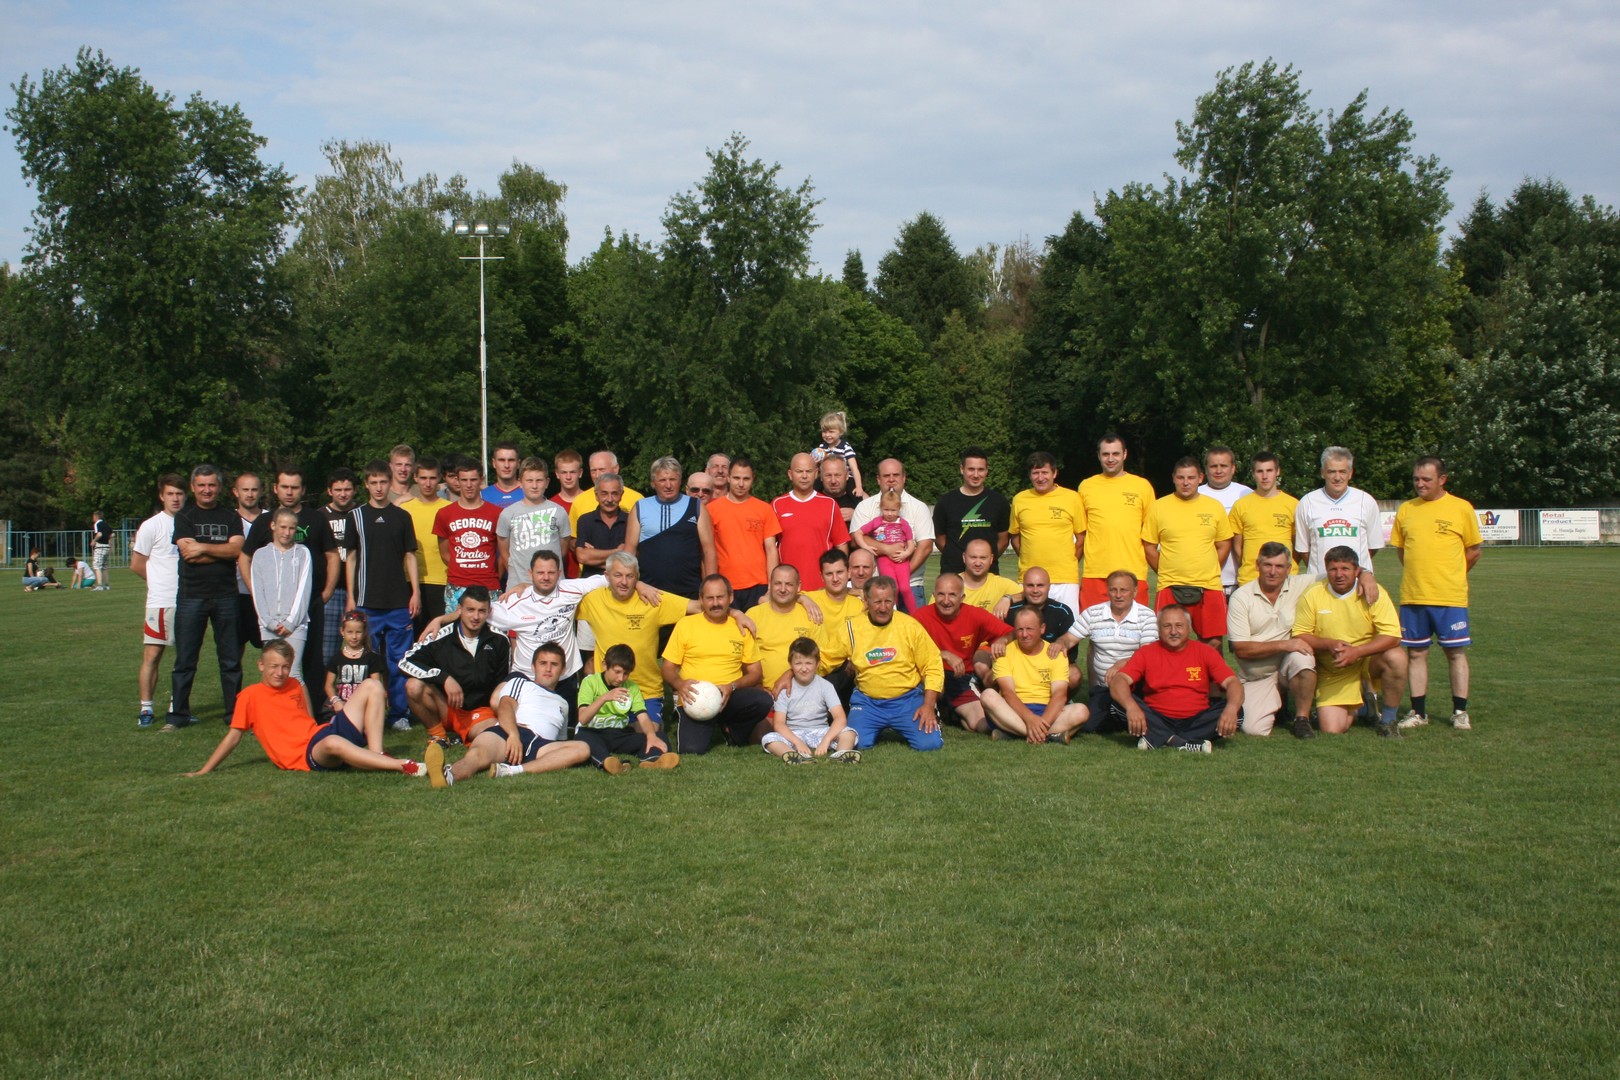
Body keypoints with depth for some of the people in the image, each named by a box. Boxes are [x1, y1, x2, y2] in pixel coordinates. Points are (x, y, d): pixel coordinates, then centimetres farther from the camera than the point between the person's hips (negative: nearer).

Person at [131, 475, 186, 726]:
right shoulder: (151, 526, -3)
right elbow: (136, 565, 2)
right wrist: (163, 582, 5)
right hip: (161, 602, -4)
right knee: (152, 655, -4)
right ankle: (146, 708, 2)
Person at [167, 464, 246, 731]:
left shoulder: (230, 517, 10)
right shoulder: (184, 517, 6)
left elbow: (237, 548, -6)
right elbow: (187, 553, -9)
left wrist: (202, 547, -10)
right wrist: (222, 553, -6)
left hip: (225, 596, 1)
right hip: (191, 596, -1)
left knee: (231, 660, 5)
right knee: (184, 660, 2)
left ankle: (235, 714, 12)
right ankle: (178, 715, 10)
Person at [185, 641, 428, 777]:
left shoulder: (294, 685, 19)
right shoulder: (251, 695, 3)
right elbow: (233, 736, 6)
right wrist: (203, 772, 5)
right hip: (304, 756, -7)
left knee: (371, 687, -2)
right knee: (333, 743, -45)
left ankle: (377, 756, -18)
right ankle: (405, 766, -43)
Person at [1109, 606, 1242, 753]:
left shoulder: (1205, 652, 6)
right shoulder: (1146, 653, 3)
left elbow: (1232, 683, -3)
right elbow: (1118, 681, -10)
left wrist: (1231, 709, -27)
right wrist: (1131, 707, -32)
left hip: (1196, 722, 1)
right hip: (1157, 722, -1)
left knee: (1236, 711, -23)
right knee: (1120, 701, -23)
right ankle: (1181, 743, -36)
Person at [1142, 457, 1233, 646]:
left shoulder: (1215, 507, 7)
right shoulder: (1159, 506, 2)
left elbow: (1224, 545, 13)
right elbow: (1149, 547, 5)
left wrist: (1208, 572, 6)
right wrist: (1167, 572, 2)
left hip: (1209, 587, 2)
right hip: (1170, 587, -1)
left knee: (1213, 644, 3)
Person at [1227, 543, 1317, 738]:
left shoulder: (1301, 585, -3)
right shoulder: (1241, 597, -8)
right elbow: (1241, 649, -12)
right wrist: (1283, 644, -21)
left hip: (1288, 664, 1)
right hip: (1256, 676, 0)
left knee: (1301, 656, -35)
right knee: (1254, 729, -18)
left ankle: (1302, 719, -12)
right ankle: (1275, 704, 19)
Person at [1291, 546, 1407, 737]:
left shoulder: (1372, 592, -10)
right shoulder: (1313, 595, -7)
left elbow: (1392, 636, -16)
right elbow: (1299, 635, -5)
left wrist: (1356, 651, -28)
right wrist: (1329, 644, -23)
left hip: (1368, 662, 0)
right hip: (1333, 674, 0)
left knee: (1396, 657, -32)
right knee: (1331, 730, -15)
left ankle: (1388, 720, -9)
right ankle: (1351, 709, 25)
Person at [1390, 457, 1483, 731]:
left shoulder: (1461, 508, -1)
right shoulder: (1406, 509, 8)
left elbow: (1474, 550, 6)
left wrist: (1450, 575, 8)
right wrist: (1418, 574, 11)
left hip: (1450, 596, -3)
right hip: (1412, 595, 3)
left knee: (1455, 652, 2)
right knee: (1415, 652, 6)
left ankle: (1460, 712, 11)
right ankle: (1419, 712, 14)